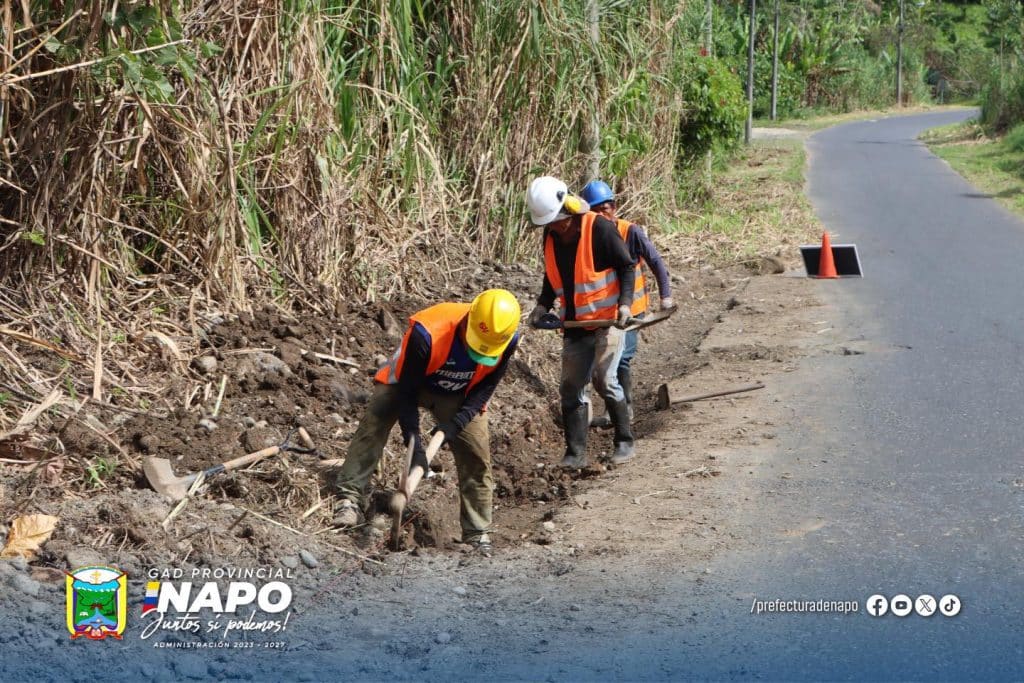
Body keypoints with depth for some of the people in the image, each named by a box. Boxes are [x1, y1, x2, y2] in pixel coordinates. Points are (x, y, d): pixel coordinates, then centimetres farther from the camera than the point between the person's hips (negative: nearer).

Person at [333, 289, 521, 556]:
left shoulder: (508, 341, -28)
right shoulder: (426, 333, -41)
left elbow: (485, 387, -12)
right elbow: (407, 388, -30)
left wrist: (457, 423, -23)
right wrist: (413, 440, -34)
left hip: (459, 396, 3)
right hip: (407, 380, -3)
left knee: (477, 455, -5)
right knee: (372, 426, -24)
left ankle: (478, 534, 6)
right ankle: (349, 499, -22)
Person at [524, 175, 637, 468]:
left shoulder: (600, 229, -16)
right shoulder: (551, 236, 4)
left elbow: (626, 267, -9)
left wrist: (625, 303, -19)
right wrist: (543, 304, 2)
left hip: (607, 319, -7)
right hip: (575, 324, 7)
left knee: (604, 379, -16)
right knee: (571, 388, 5)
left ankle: (624, 441, 1)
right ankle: (576, 453, 12)